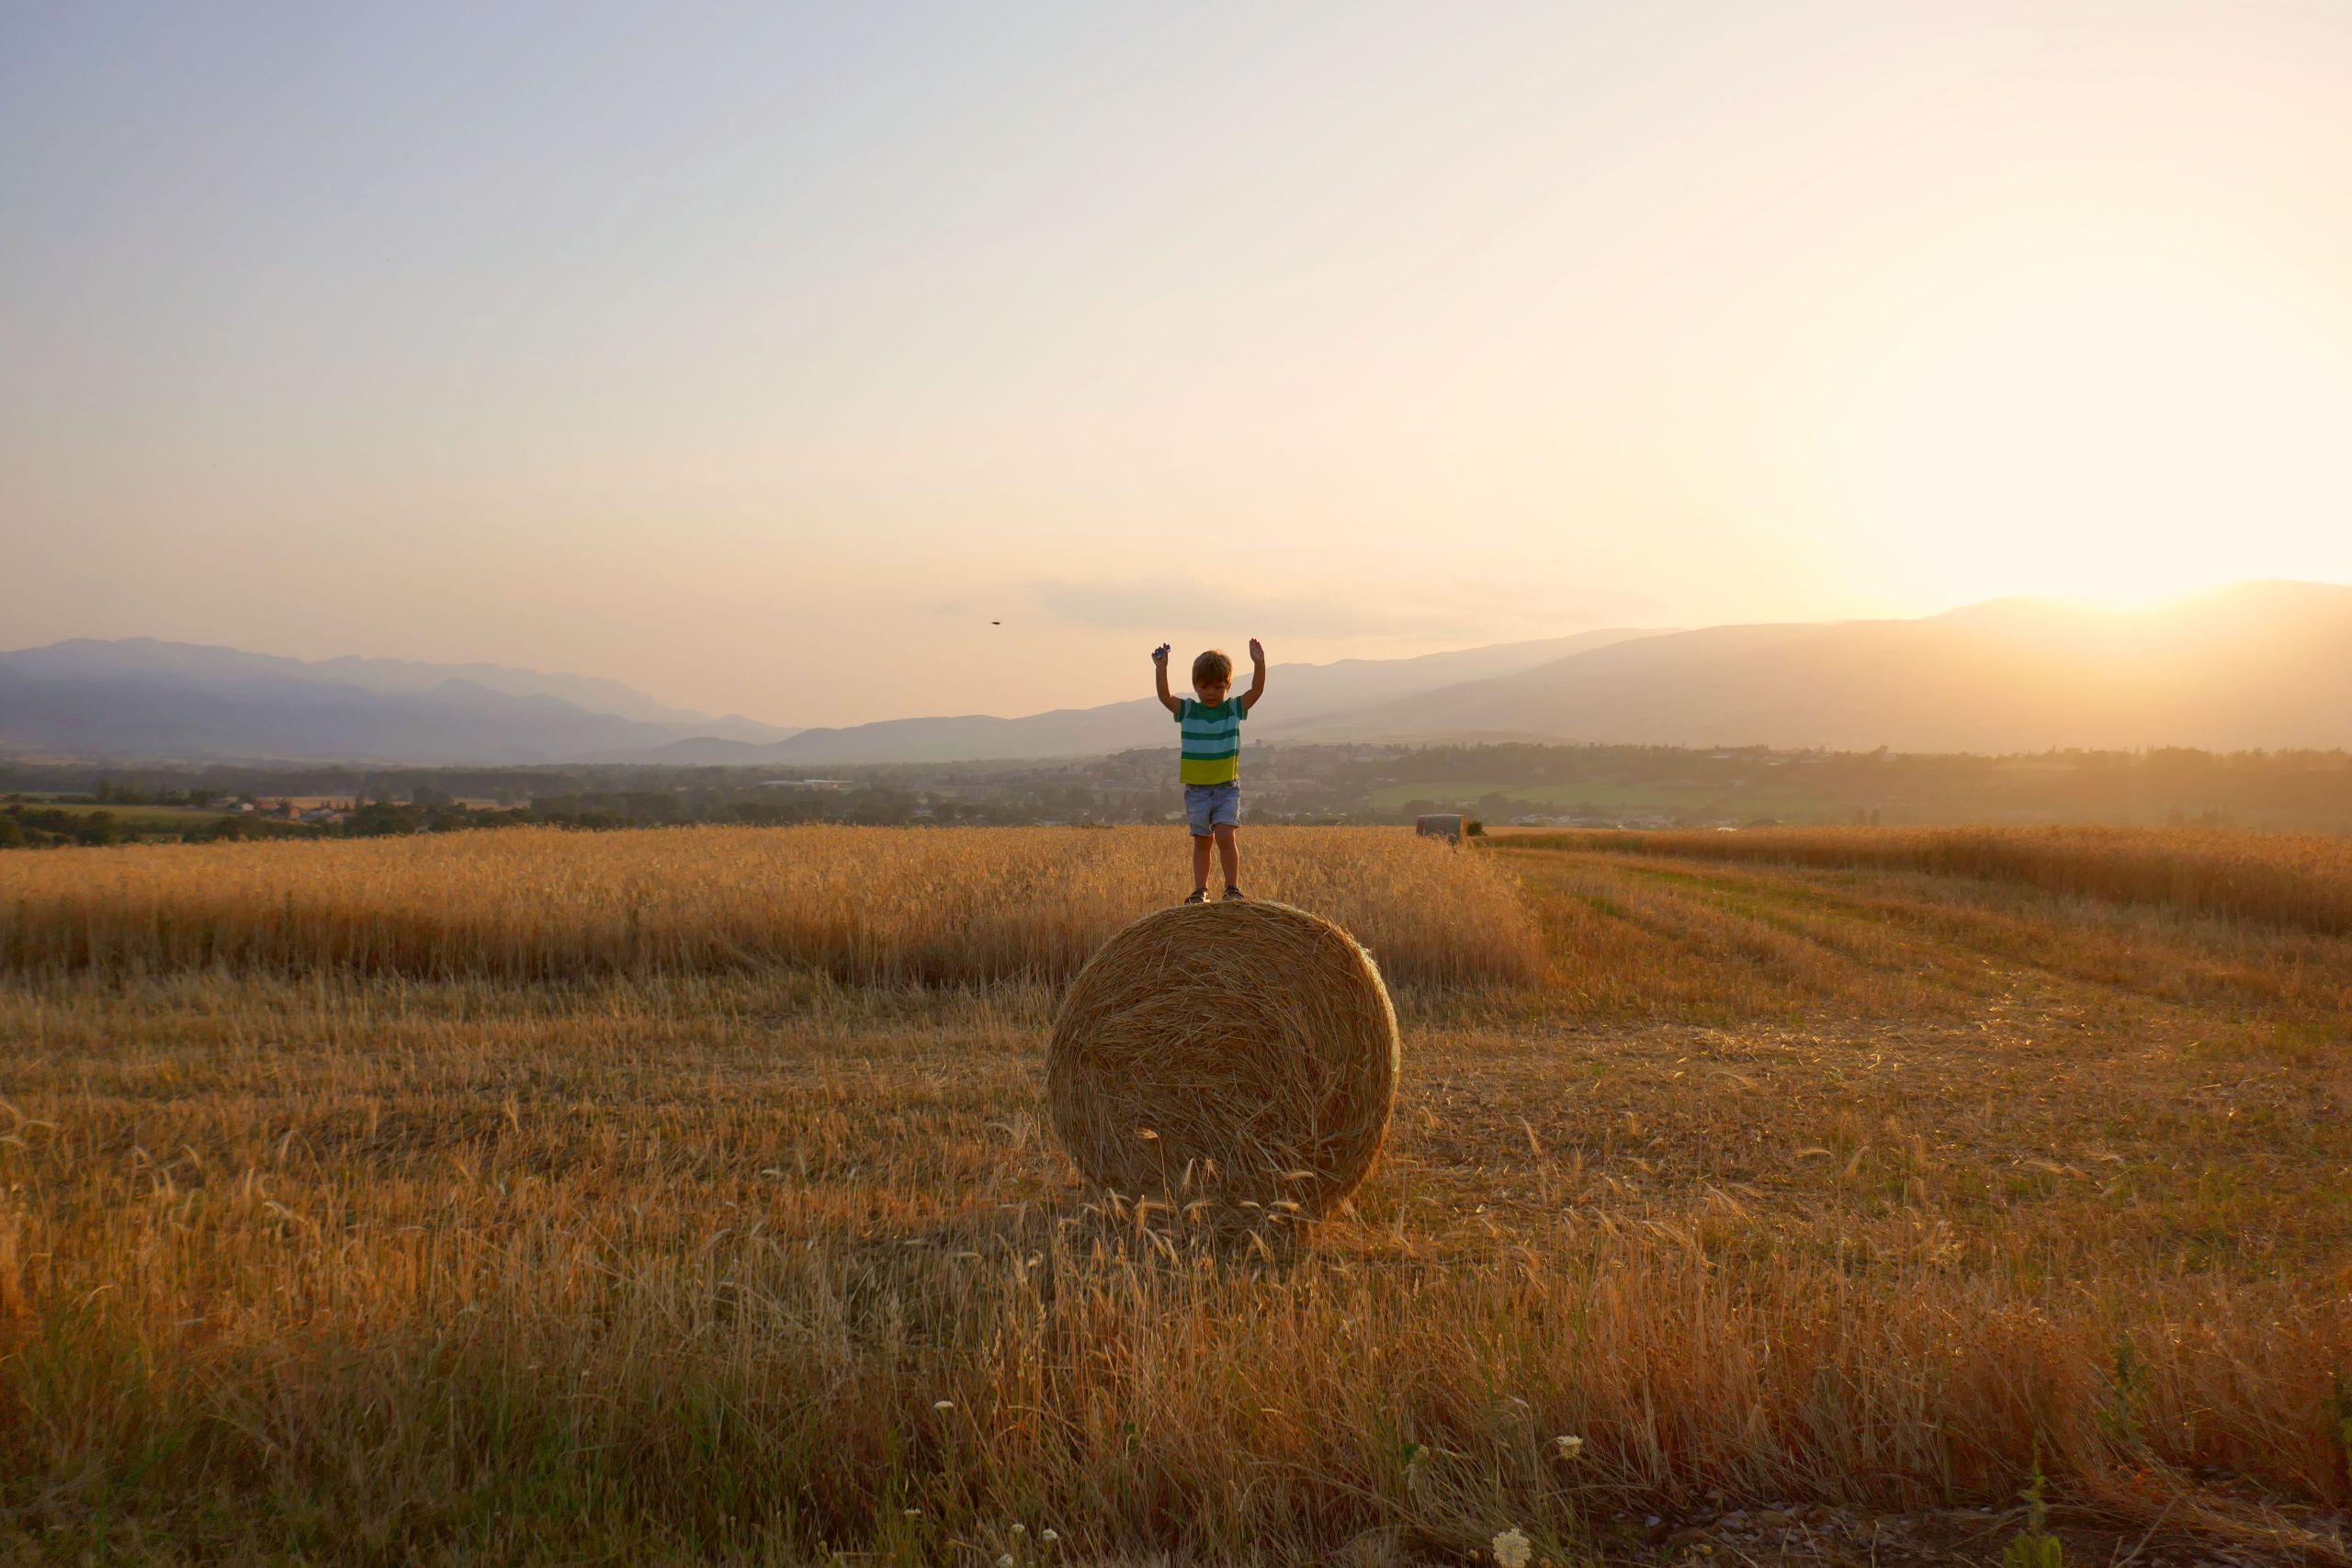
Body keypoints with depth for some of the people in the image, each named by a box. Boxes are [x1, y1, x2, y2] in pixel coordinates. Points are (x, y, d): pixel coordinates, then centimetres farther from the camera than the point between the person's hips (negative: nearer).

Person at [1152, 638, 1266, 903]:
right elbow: (1164, 697, -15)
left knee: (1225, 836, -12)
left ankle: (1233, 888, -3)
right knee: (1202, 840, 6)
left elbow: (1257, 690, -12)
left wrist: (1259, 663, -26)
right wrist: (1161, 669, -28)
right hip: (1196, 788, 1)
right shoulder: (1188, 710, 0)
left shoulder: (1234, 709, 0)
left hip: (1227, 787, -1)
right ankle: (1200, 891, 12)